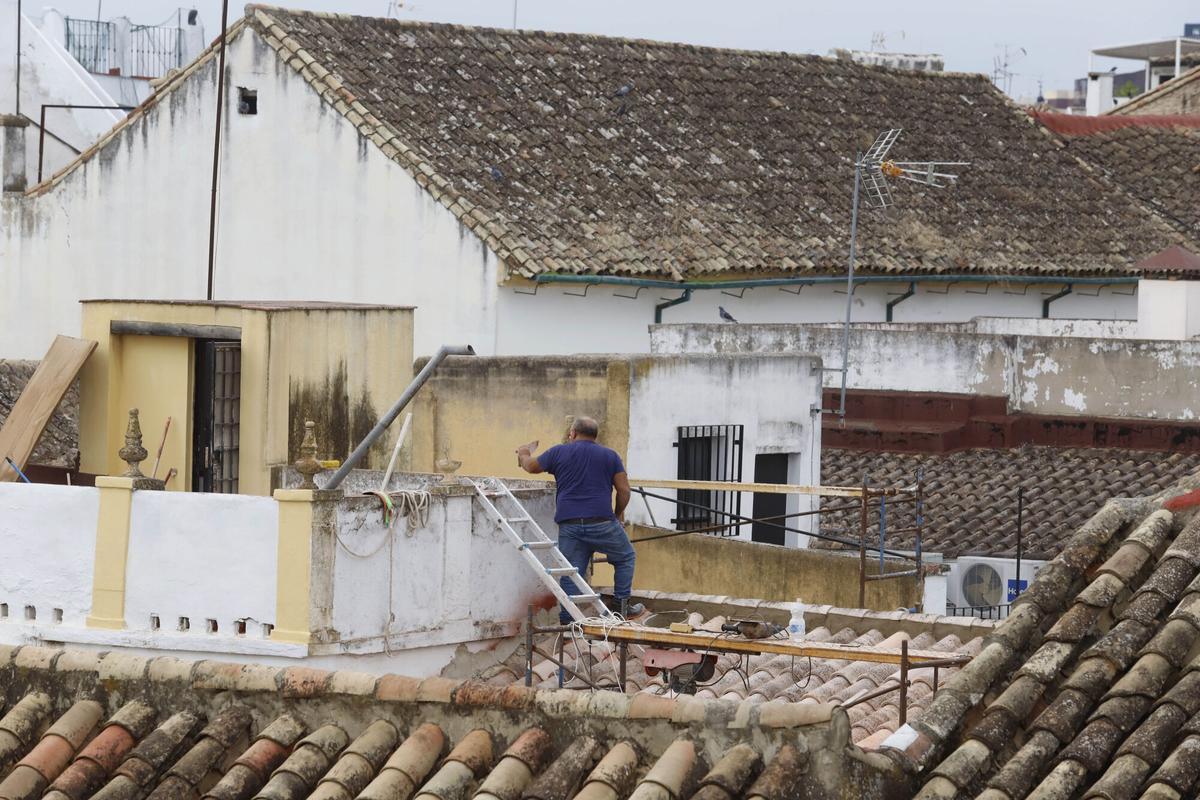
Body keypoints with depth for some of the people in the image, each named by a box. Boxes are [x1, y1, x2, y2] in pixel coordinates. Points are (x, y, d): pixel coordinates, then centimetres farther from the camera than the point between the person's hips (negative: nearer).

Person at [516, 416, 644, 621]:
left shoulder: (559, 452, 9)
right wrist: (619, 513, 23)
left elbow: (531, 466, 22)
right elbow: (624, 490, 6)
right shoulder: (610, 455, 9)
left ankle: (567, 619, 1)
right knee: (625, 558, 19)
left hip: (569, 524, 1)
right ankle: (621, 606, 14)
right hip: (602, 523, -1)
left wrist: (523, 454, 45)